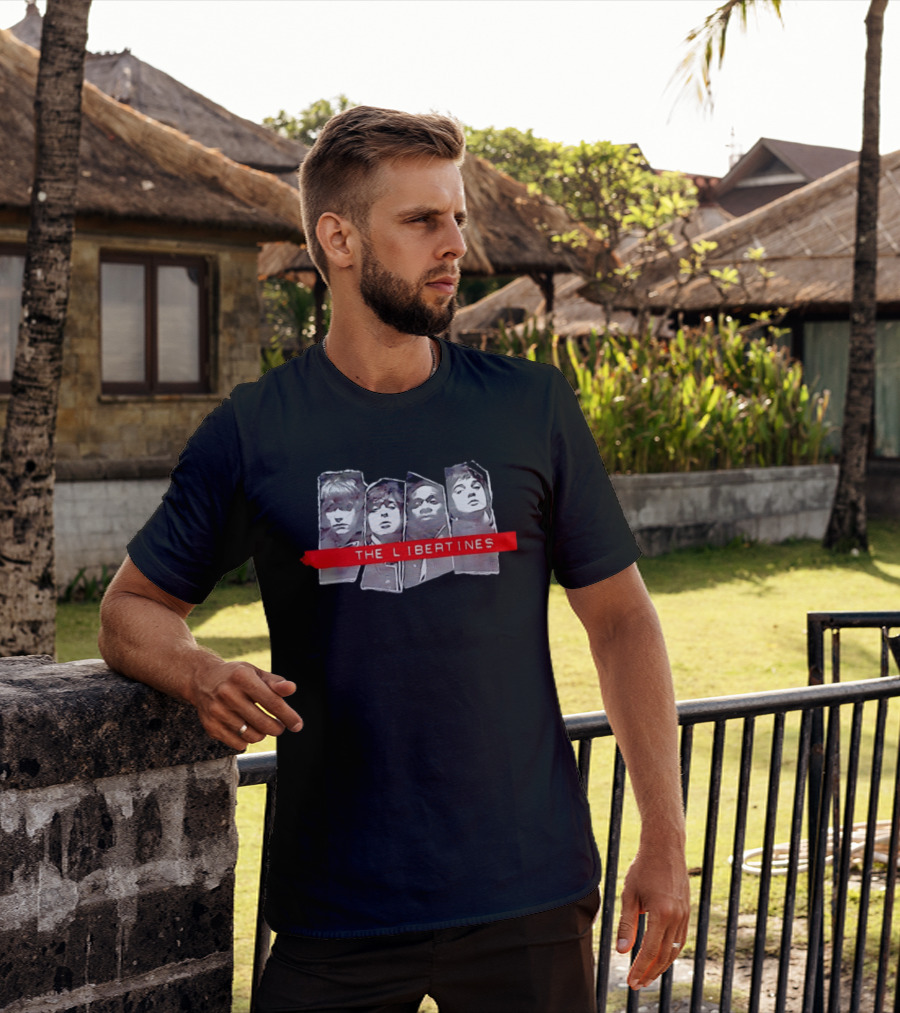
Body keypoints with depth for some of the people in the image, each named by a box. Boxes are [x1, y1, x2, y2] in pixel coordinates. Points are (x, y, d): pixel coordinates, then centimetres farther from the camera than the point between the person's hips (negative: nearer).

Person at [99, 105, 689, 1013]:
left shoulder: (532, 408, 2)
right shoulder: (253, 432, 0)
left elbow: (619, 617, 5)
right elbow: (132, 610, 8)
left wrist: (664, 838, 1)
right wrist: (204, 677, -15)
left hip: (528, 898, 1)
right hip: (335, 903, -1)